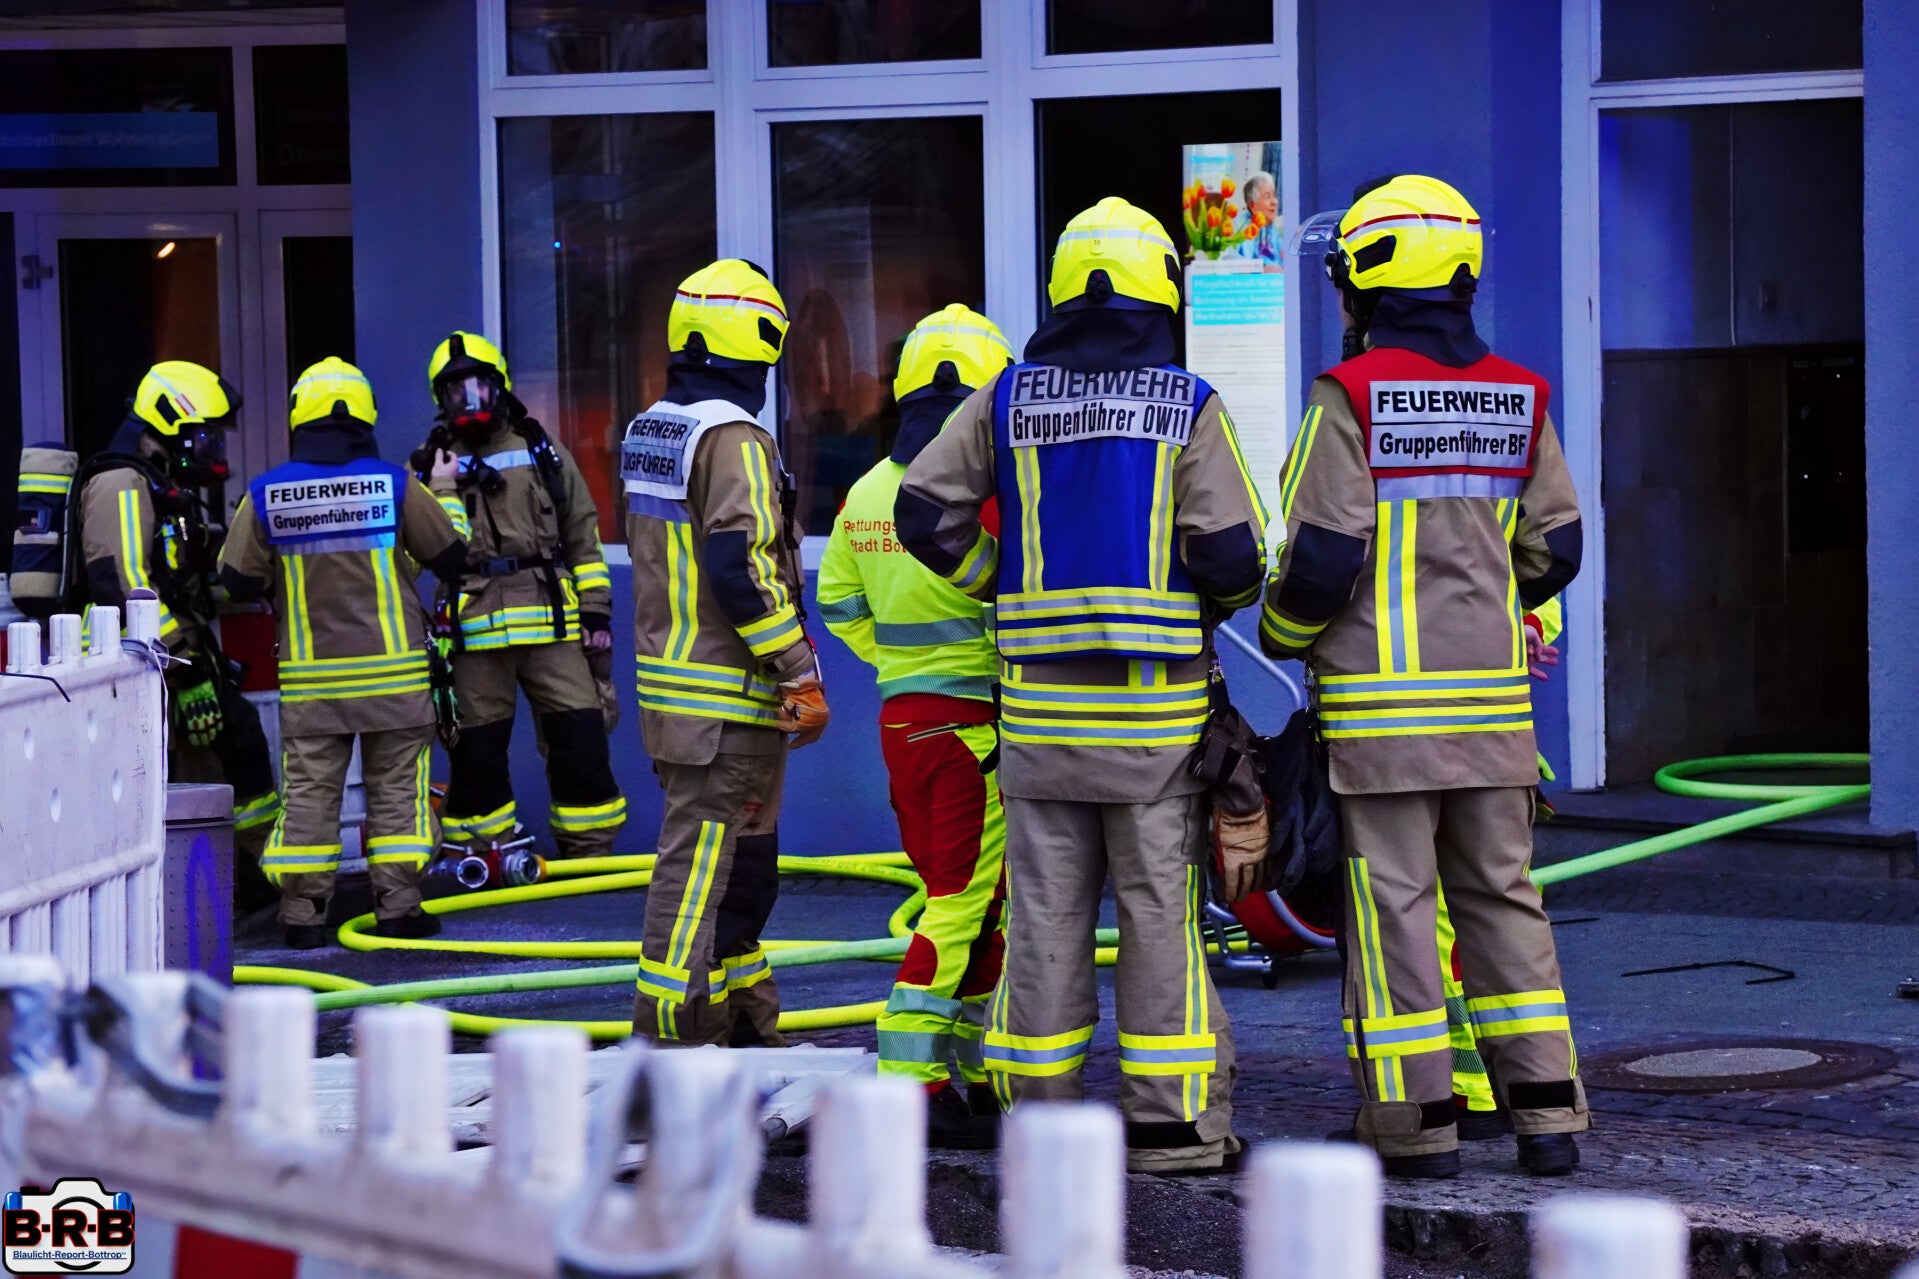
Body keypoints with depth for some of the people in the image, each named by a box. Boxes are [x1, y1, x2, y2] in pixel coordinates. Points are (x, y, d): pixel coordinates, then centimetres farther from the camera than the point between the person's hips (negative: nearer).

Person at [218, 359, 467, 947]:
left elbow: (238, 582, 2)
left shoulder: (267, 495, -5)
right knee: (396, 787, 7)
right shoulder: (395, 485, -7)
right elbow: (452, 556, 4)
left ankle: (301, 913, 6)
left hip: (310, 677, 1)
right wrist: (445, 490, 20)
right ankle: (398, 906, 5)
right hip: (393, 671, -1)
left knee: (308, 789, 7)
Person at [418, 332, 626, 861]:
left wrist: (597, 610, 8)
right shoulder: (433, 466, 11)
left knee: (579, 736, -5)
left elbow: (584, 539, 13)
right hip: (474, 629, 0)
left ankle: (590, 850, 5)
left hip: (550, 619, 0)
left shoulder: (544, 454, 13)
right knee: (477, 744, 3)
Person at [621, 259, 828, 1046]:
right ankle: (672, 1030, -4)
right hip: (728, 697, -9)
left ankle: (745, 1011, 27)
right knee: (700, 859, -6)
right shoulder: (731, 437, -16)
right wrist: (802, 677, -18)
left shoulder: (649, 431, 13)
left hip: (668, 680, 9)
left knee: (742, 859, 18)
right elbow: (742, 568, -23)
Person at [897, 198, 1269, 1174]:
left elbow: (924, 510, 2)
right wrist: (1209, 605, 13)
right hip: (1157, 707, -2)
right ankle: (1171, 1124, 5)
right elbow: (1233, 555, -9)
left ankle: (1038, 1113, 12)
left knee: (1044, 912, 8)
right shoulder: (1188, 408, -5)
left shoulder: (1007, 400, 3)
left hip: (1040, 698, 2)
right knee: (1161, 911, 3)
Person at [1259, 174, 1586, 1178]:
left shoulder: (1349, 398, -10)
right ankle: (1545, 1110, 10)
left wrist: (1281, 635, 6)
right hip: (1493, 699, 5)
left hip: (1381, 699, -5)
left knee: (1392, 901, 0)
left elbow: (1322, 556, -13)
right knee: (1501, 894, 12)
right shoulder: (1518, 400, 6)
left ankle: (1417, 1121, 2)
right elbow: (1553, 549, 11)